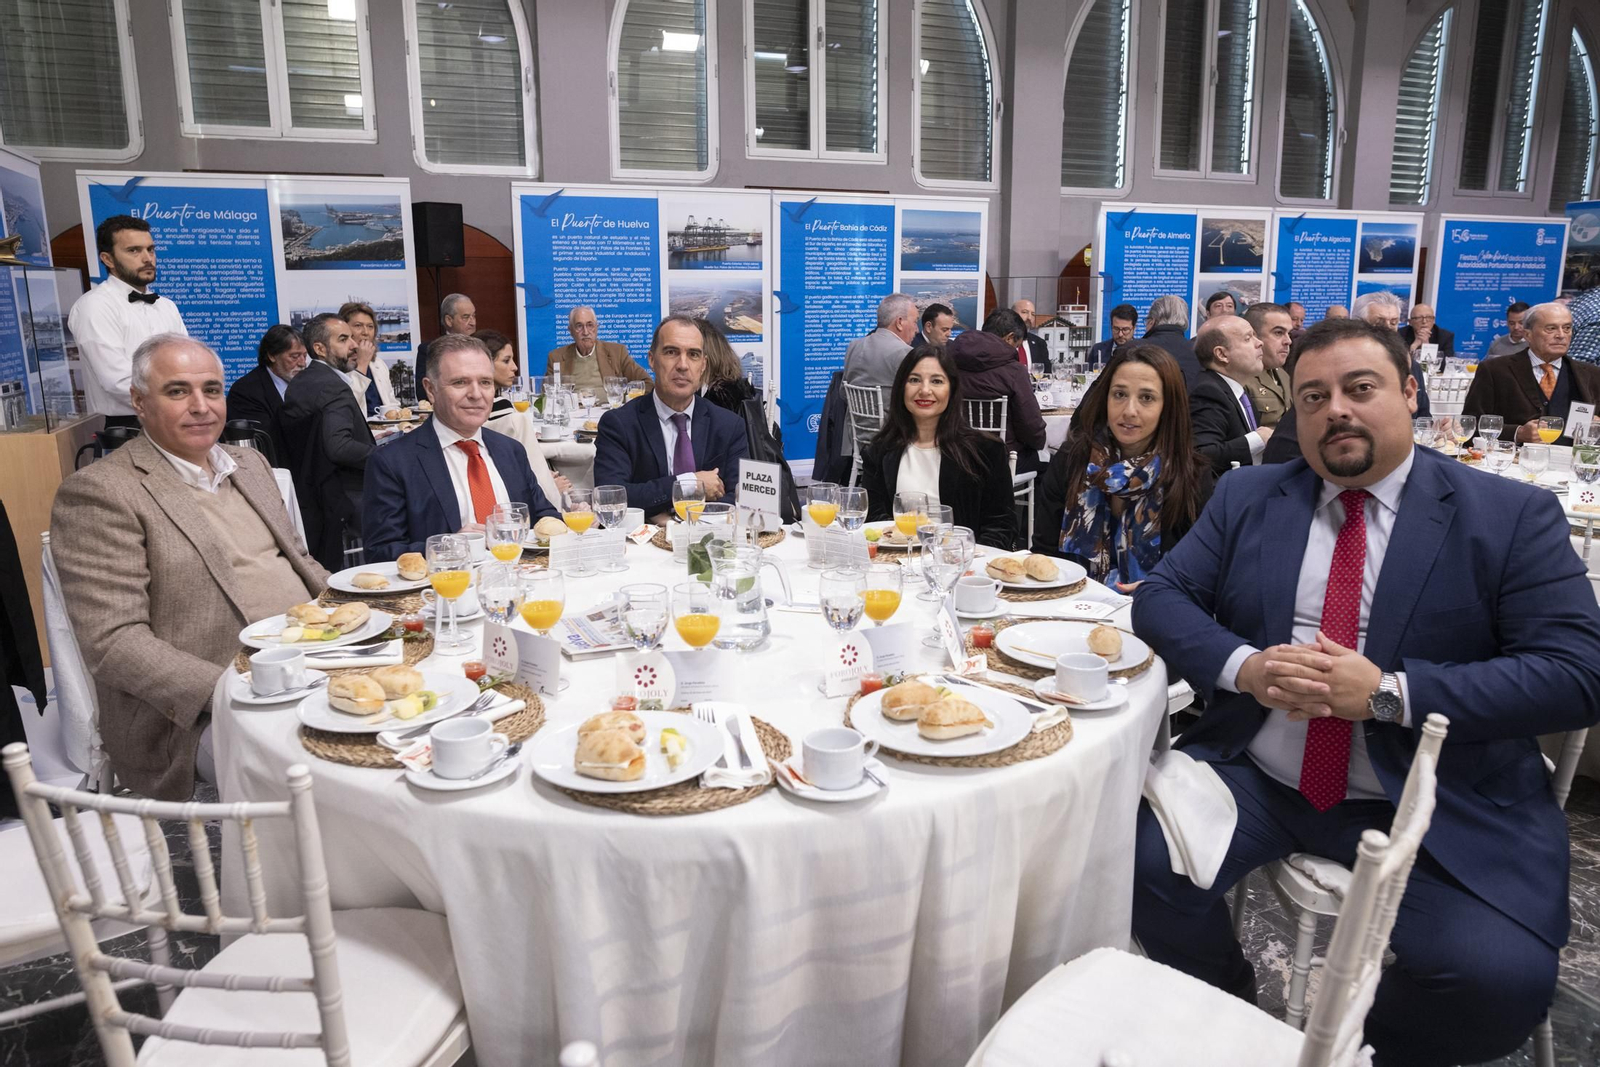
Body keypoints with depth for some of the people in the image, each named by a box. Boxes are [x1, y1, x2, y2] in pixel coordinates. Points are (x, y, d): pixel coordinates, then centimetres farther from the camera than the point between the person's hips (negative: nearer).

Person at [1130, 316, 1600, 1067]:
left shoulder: (1512, 517, 0)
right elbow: (1160, 597, 4)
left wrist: (1388, 692, -20)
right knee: (1138, 862, -20)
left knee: (1498, 977, -25)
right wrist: (1243, 666, -16)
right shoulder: (1246, 498, 9)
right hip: (1254, 776, 3)